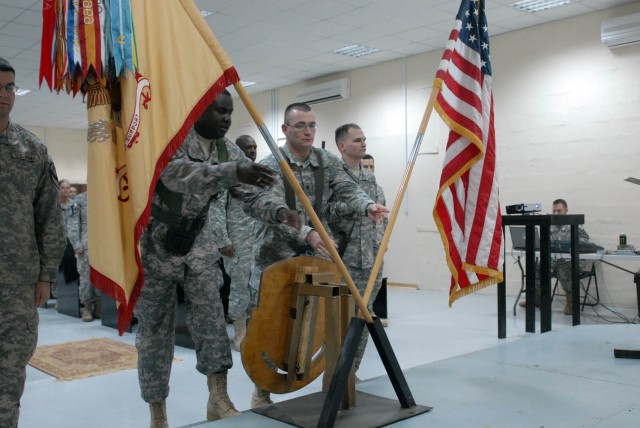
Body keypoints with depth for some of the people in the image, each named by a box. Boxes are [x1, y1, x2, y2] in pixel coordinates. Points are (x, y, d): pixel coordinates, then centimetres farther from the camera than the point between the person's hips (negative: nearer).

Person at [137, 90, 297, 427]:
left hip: (196, 243, 4)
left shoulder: (229, 152, -2)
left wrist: (278, 212, -25)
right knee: (155, 329, 4)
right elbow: (178, 174, -40)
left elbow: (251, 197, -3)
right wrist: (234, 172, -54)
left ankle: (218, 399, -3)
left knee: (210, 316, -10)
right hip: (155, 243, -4)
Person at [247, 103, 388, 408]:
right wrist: (309, 234, -41)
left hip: (314, 254, 4)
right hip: (275, 255, -3)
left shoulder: (328, 162, 3)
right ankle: (262, 391, 20)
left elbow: (348, 190, -9)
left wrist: (367, 205, -33)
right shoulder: (270, 166, -12)